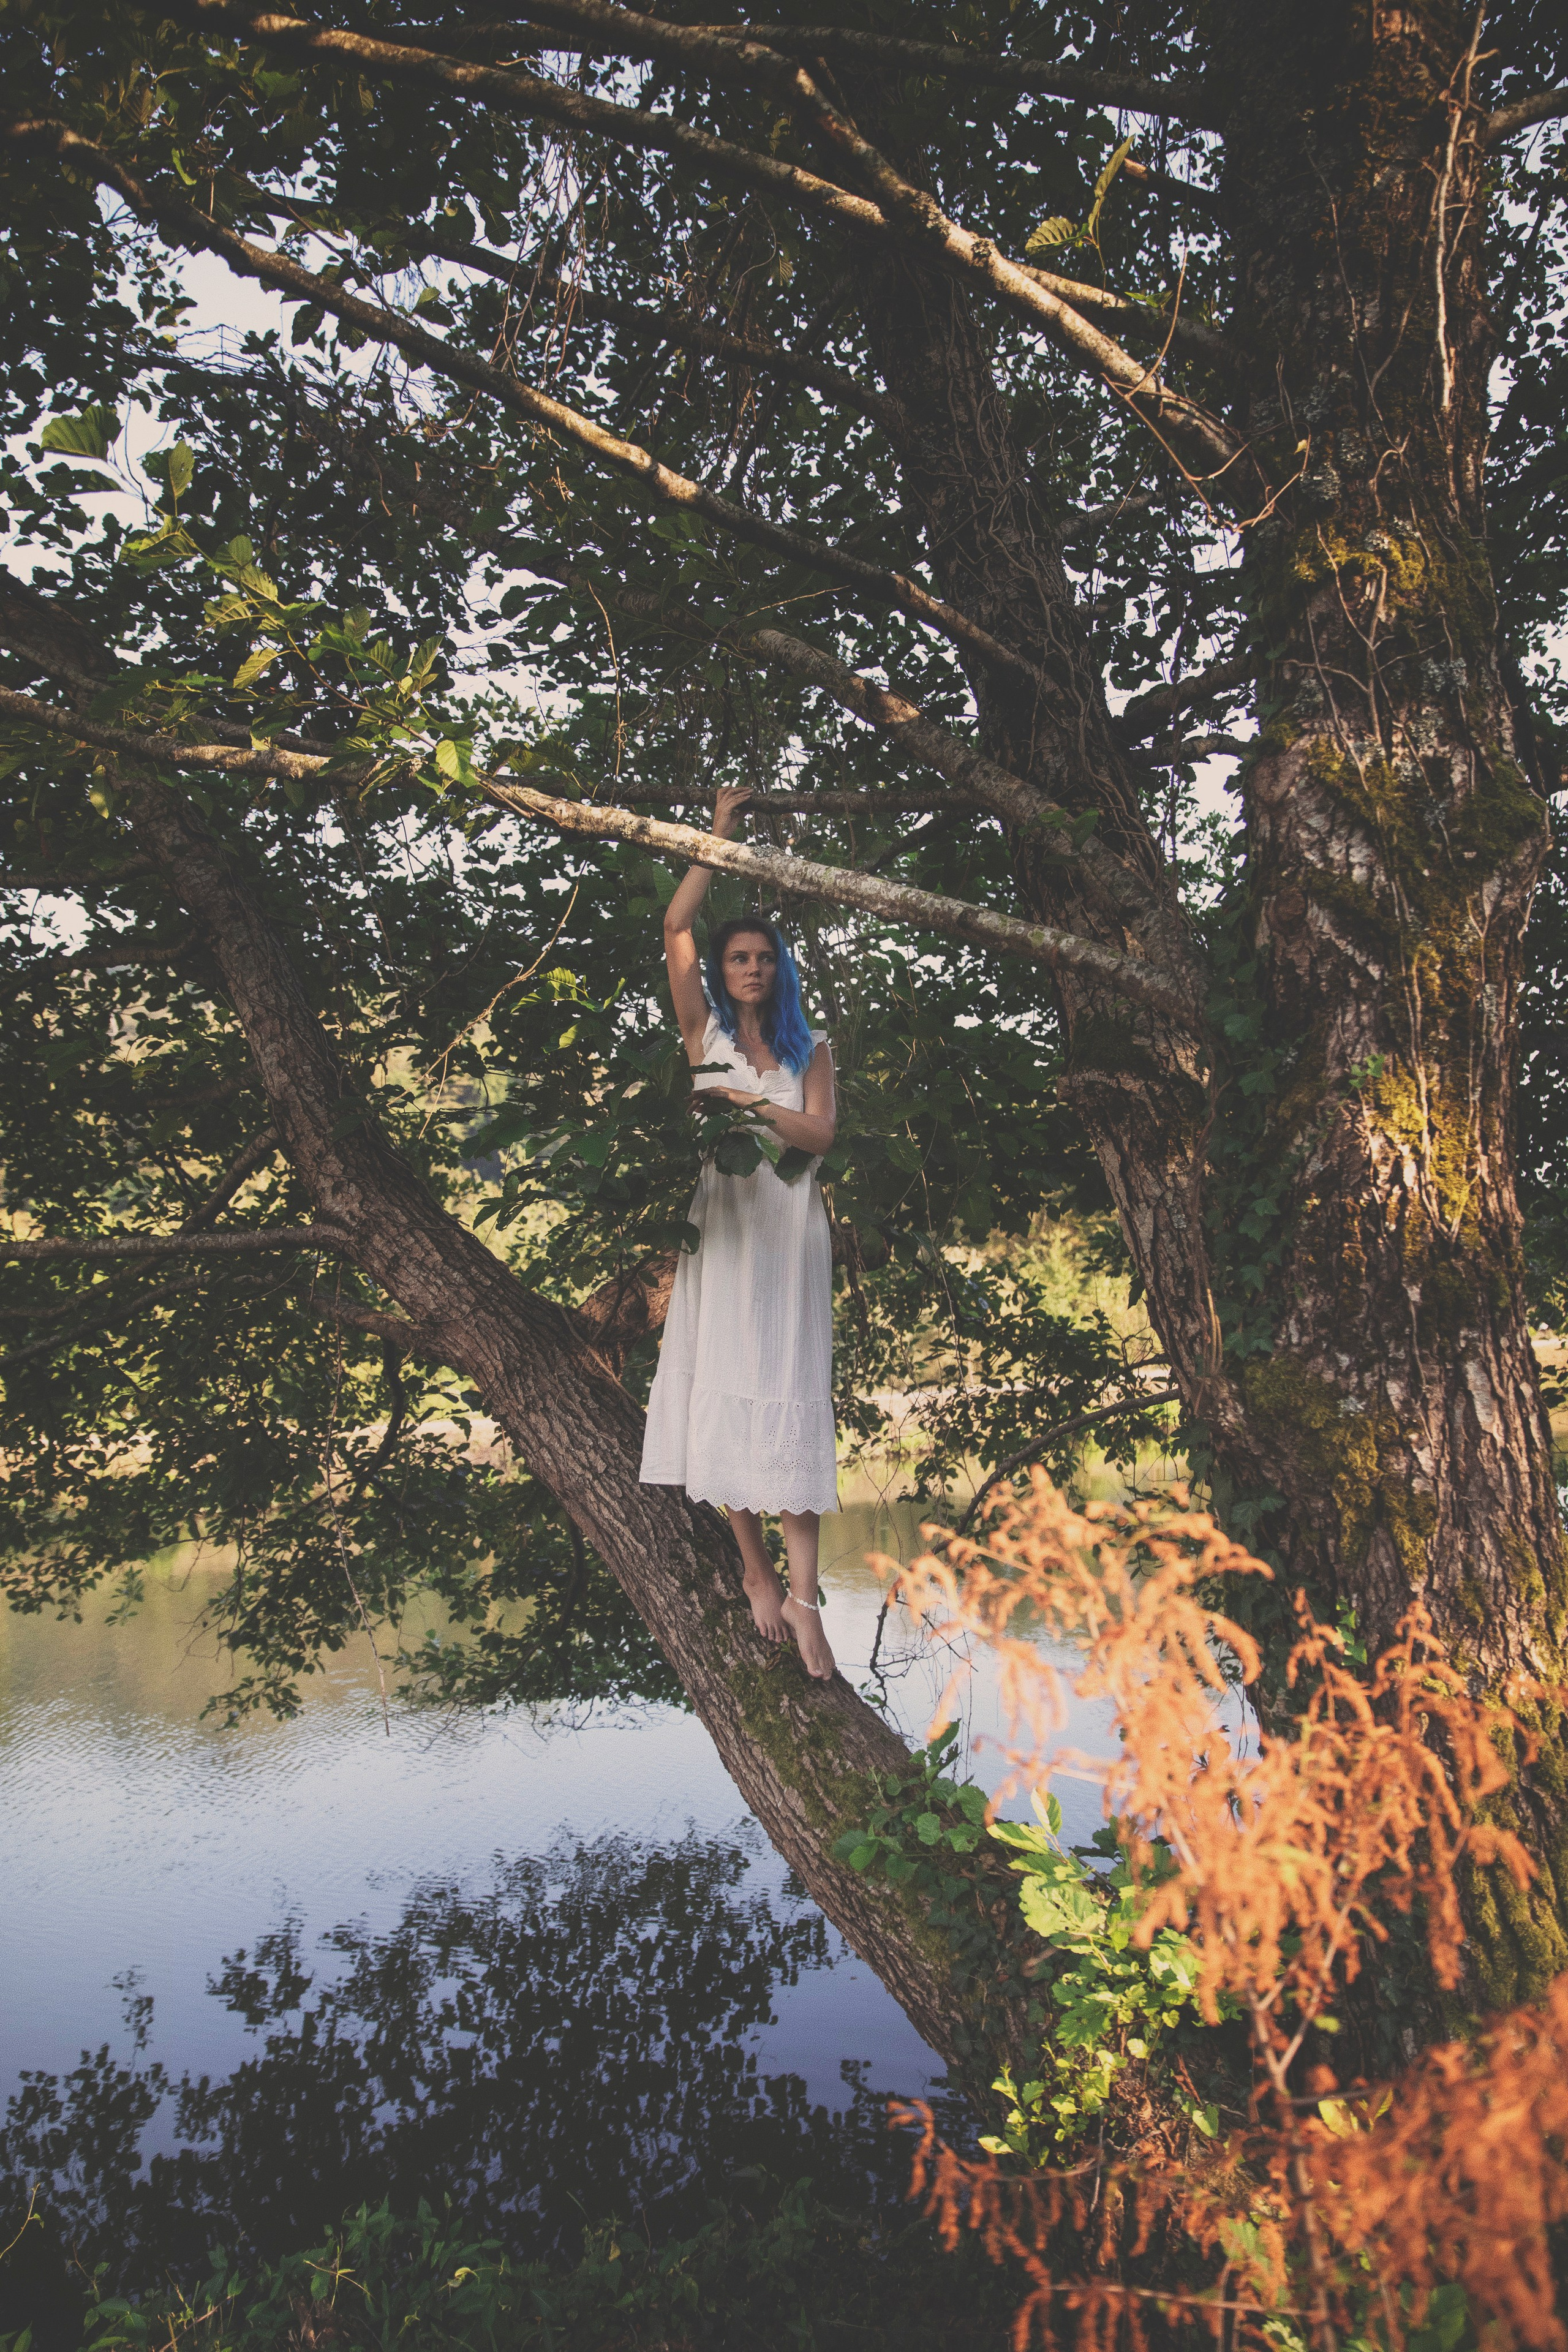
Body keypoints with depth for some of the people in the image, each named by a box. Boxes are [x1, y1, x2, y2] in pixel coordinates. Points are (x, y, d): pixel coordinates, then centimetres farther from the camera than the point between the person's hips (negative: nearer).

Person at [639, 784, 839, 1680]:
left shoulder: (811, 1049, 12)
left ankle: (803, 1590, -5)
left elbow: (821, 1133, -2)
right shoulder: (705, 1034, 10)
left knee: (791, 1394, -5)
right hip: (724, 1220, 0)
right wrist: (719, 837, 4)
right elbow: (675, 930, 1)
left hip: (791, 1227, 0)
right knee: (726, 1387, -3)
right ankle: (758, 1573, 7)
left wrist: (746, 1103, -9)